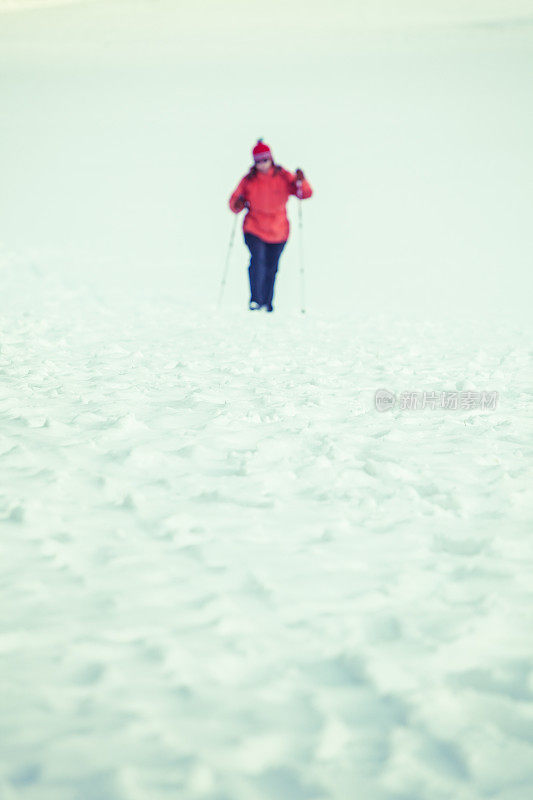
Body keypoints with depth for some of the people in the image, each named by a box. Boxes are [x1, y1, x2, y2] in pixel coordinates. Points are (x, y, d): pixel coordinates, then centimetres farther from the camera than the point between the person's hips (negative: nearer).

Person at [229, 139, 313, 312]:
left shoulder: (283, 177, -2)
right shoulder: (249, 180, -1)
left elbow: (306, 194, -5)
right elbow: (234, 201, 5)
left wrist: (300, 182, -26)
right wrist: (238, 204, -19)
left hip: (278, 231, 1)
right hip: (254, 229, -1)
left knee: (271, 268, 9)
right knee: (257, 260, -22)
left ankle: (267, 301, 27)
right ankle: (255, 300, -18)